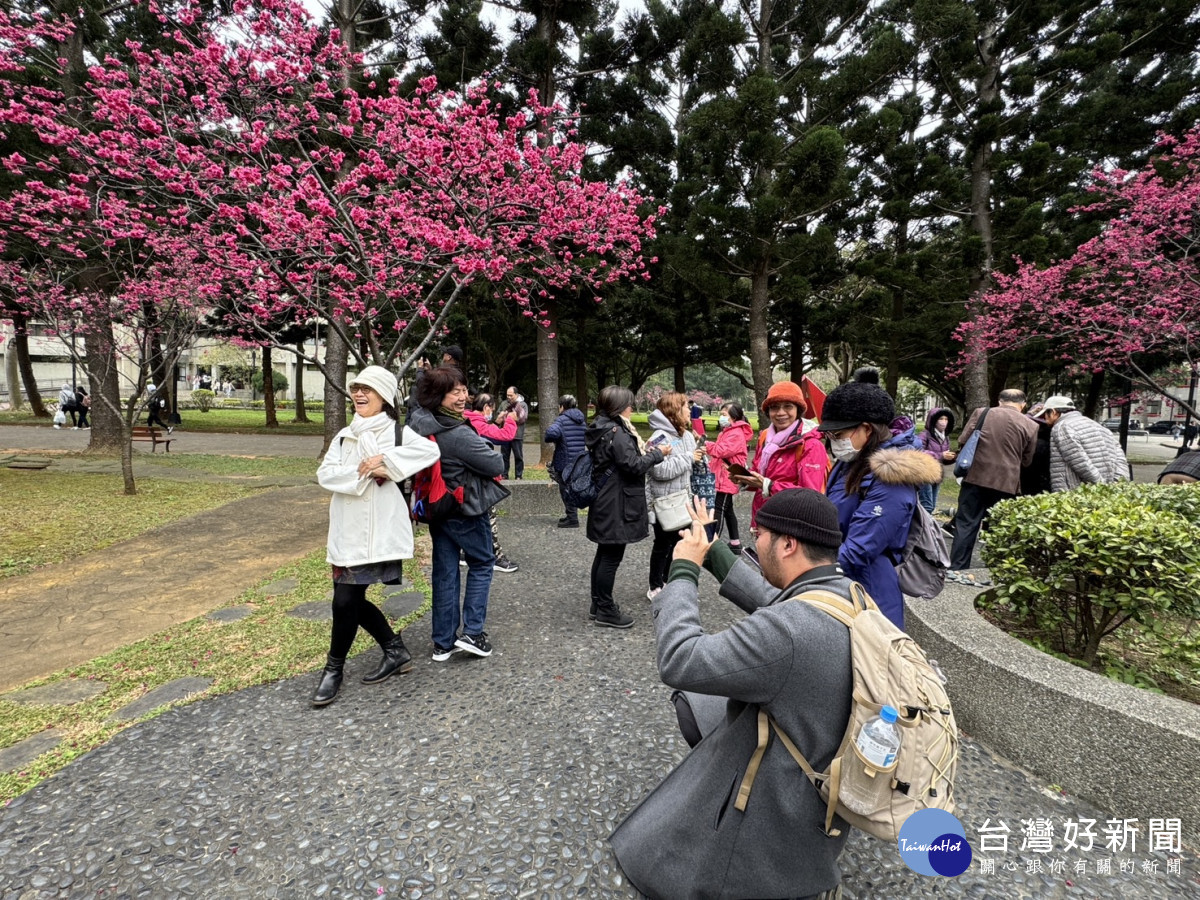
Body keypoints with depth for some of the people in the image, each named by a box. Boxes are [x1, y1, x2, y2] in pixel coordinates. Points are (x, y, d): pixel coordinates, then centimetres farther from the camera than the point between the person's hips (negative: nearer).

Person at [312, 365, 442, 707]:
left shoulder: (396, 432, -2)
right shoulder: (345, 435, 14)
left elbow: (430, 450, -21)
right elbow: (325, 474, 0)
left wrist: (387, 461, -24)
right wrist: (360, 472, -15)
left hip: (379, 531, -6)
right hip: (348, 530, 6)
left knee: (346, 601, -3)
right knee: (352, 599, 10)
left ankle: (334, 669, 18)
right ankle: (396, 651, 28)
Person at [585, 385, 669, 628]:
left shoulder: (601, 429, 11)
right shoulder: (616, 432, -19)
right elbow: (634, 465, -20)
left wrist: (644, 452, 9)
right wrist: (658, 453, -8)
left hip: (604, 503, 10)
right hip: (617, 506, -10)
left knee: (604, 554, 17)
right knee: (612, 557, 0)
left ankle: (598, 605, 27)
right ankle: (605, 610, 10)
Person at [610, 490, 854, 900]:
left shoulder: (790, 627, -36)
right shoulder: (847, 592, -9)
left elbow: (679, 661, -29)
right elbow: (770, 605, 8)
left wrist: (683, 572, -19)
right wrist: (714, 552, 8)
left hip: (778, 805, -8)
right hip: (825, 768, 8)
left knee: (650, 861, 11)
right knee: (692, 705, 23)